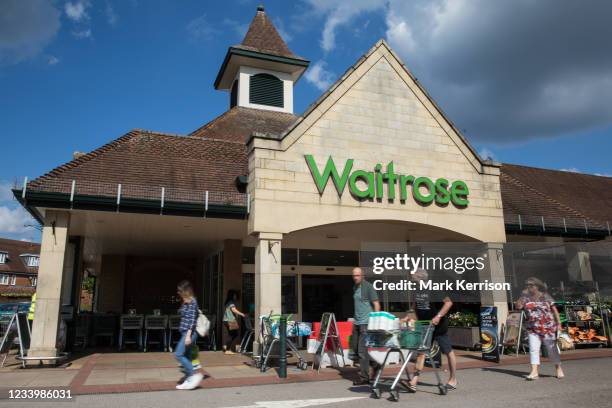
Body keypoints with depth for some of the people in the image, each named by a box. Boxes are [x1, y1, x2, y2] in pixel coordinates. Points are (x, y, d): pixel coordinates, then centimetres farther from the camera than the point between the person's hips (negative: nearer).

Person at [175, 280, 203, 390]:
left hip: (189, 332, -9)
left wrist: (188, 335, -23)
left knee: (178, 354, -12)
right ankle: (188, 380, 14)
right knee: (186, 356, 9)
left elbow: (192, 319, -18)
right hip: (185, 332, 9)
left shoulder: (192, 302, -12)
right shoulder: (185, 302, 14)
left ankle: (195, 374, -8)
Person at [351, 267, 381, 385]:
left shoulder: (368, 287, -10)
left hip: (366, 323, -9)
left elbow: (376, 304, -12)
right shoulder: (354, 287, 14)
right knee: (354, 347, 15)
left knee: (362, 350, -7)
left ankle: (364, 377, 1)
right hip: (357, 322, 9)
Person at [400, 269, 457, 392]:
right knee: (421, 350, 0)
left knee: (448, 351, 8)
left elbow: (448, 302, -17)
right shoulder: (416, 291, 3)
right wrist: (409, 317, 4)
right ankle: (414, 380, -2)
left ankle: (453, 379, 23)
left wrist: (439, 316, -25)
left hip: (439, 326, -5)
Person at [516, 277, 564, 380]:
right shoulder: (526, 298, 4)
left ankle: (559, 369, 26)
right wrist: (522, 295, -15)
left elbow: (554, 310, 1)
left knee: (552, 349, 8)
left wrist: (559, 323, -5)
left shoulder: (545, 296, 0)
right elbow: (518, 306, -10)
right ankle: (534, 372, -6)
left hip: (548, 328, -2)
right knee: (533, 349, -6)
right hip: (533, 329, 2)